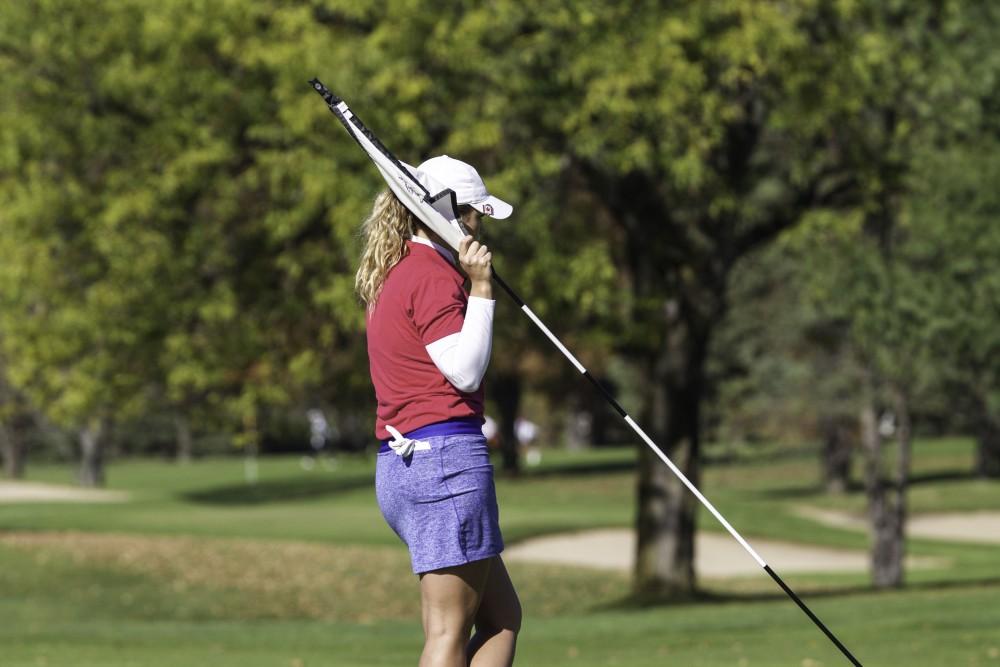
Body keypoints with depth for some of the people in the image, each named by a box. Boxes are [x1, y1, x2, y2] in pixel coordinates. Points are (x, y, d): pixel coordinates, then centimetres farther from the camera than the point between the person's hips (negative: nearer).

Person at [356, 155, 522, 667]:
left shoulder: (391, 274, 19)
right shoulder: (432, 275, -10)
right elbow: (465, 372, -16)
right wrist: (480, 287, -14)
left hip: (399, 465, 10)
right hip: (447, 456, -10)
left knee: (503, 618, 12)